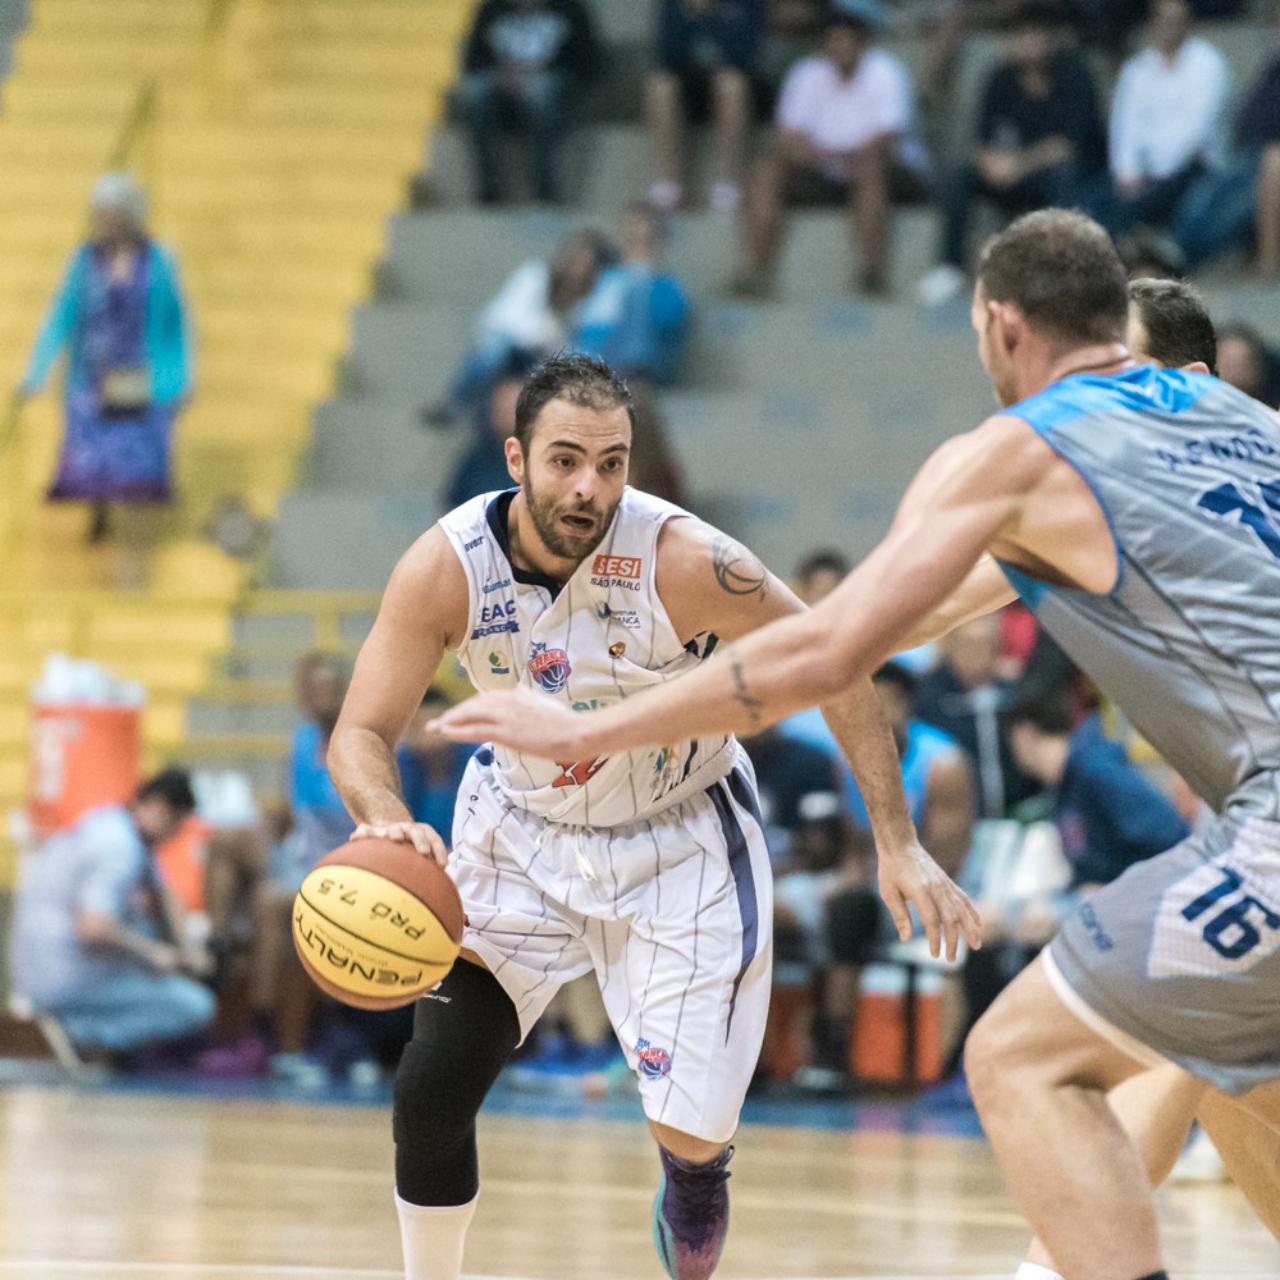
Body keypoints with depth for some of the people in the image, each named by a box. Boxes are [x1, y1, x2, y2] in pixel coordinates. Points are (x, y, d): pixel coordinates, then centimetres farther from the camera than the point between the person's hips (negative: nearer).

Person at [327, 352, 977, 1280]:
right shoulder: (447, 568, -23)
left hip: (680, 840, -2)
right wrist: (387, 822, -42)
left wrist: (899, 845, -20)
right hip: (522, 830, 2)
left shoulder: (682, 561, -28)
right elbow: (362, 732, -18)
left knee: (692, 1132, -8)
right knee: (430, 1093, -9)